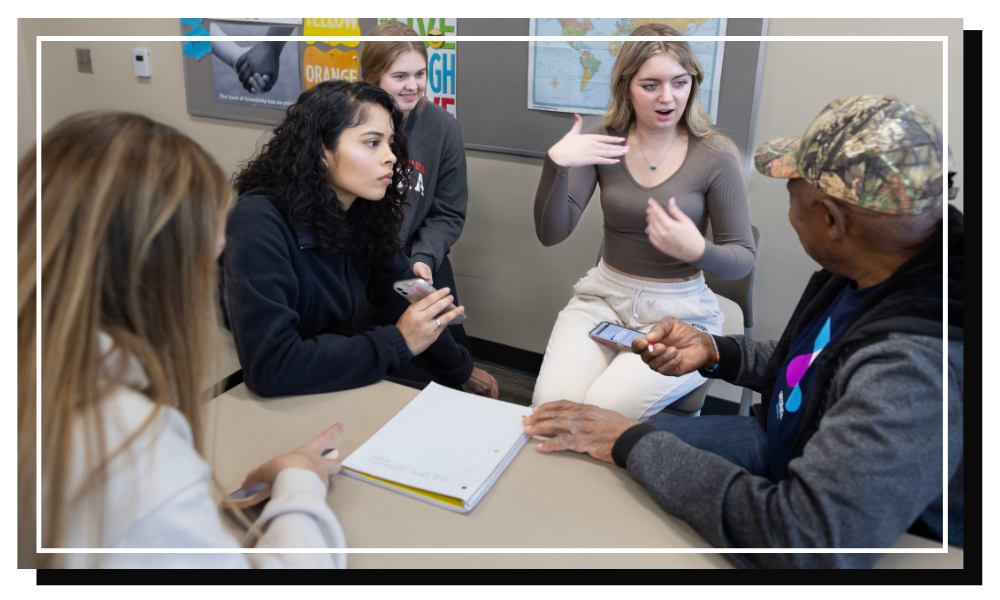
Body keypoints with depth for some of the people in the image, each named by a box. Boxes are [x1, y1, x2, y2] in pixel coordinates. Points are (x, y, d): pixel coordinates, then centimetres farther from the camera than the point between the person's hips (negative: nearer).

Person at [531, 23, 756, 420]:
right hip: (604, 296, 2)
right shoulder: (602, 143, -2)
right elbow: (551, 234, -8)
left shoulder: (715, 156, -7)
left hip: (680, 310, -2)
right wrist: (556, 164, -25)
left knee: (604, 409, -25)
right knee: (551, 404, -21)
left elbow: (743, 259, -3)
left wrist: (697, 250, -26)